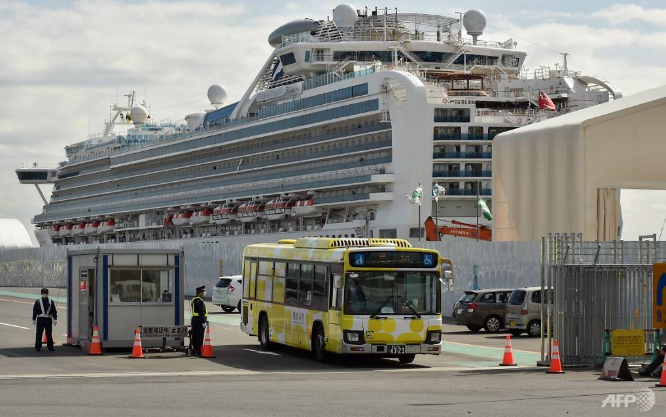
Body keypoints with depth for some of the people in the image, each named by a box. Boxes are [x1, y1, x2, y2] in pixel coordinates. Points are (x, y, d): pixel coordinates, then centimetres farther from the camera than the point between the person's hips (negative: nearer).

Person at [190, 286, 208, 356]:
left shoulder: (194, 300, 14)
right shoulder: (200, 301, -17)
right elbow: (202, 313, -21)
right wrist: (204, 322, -19)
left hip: (194, 319, 10)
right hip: (200, 321, -10)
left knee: (195, 336, 13)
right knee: (200, 337, -7)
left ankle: (195, 350, 19)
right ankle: (199, 351, -7)